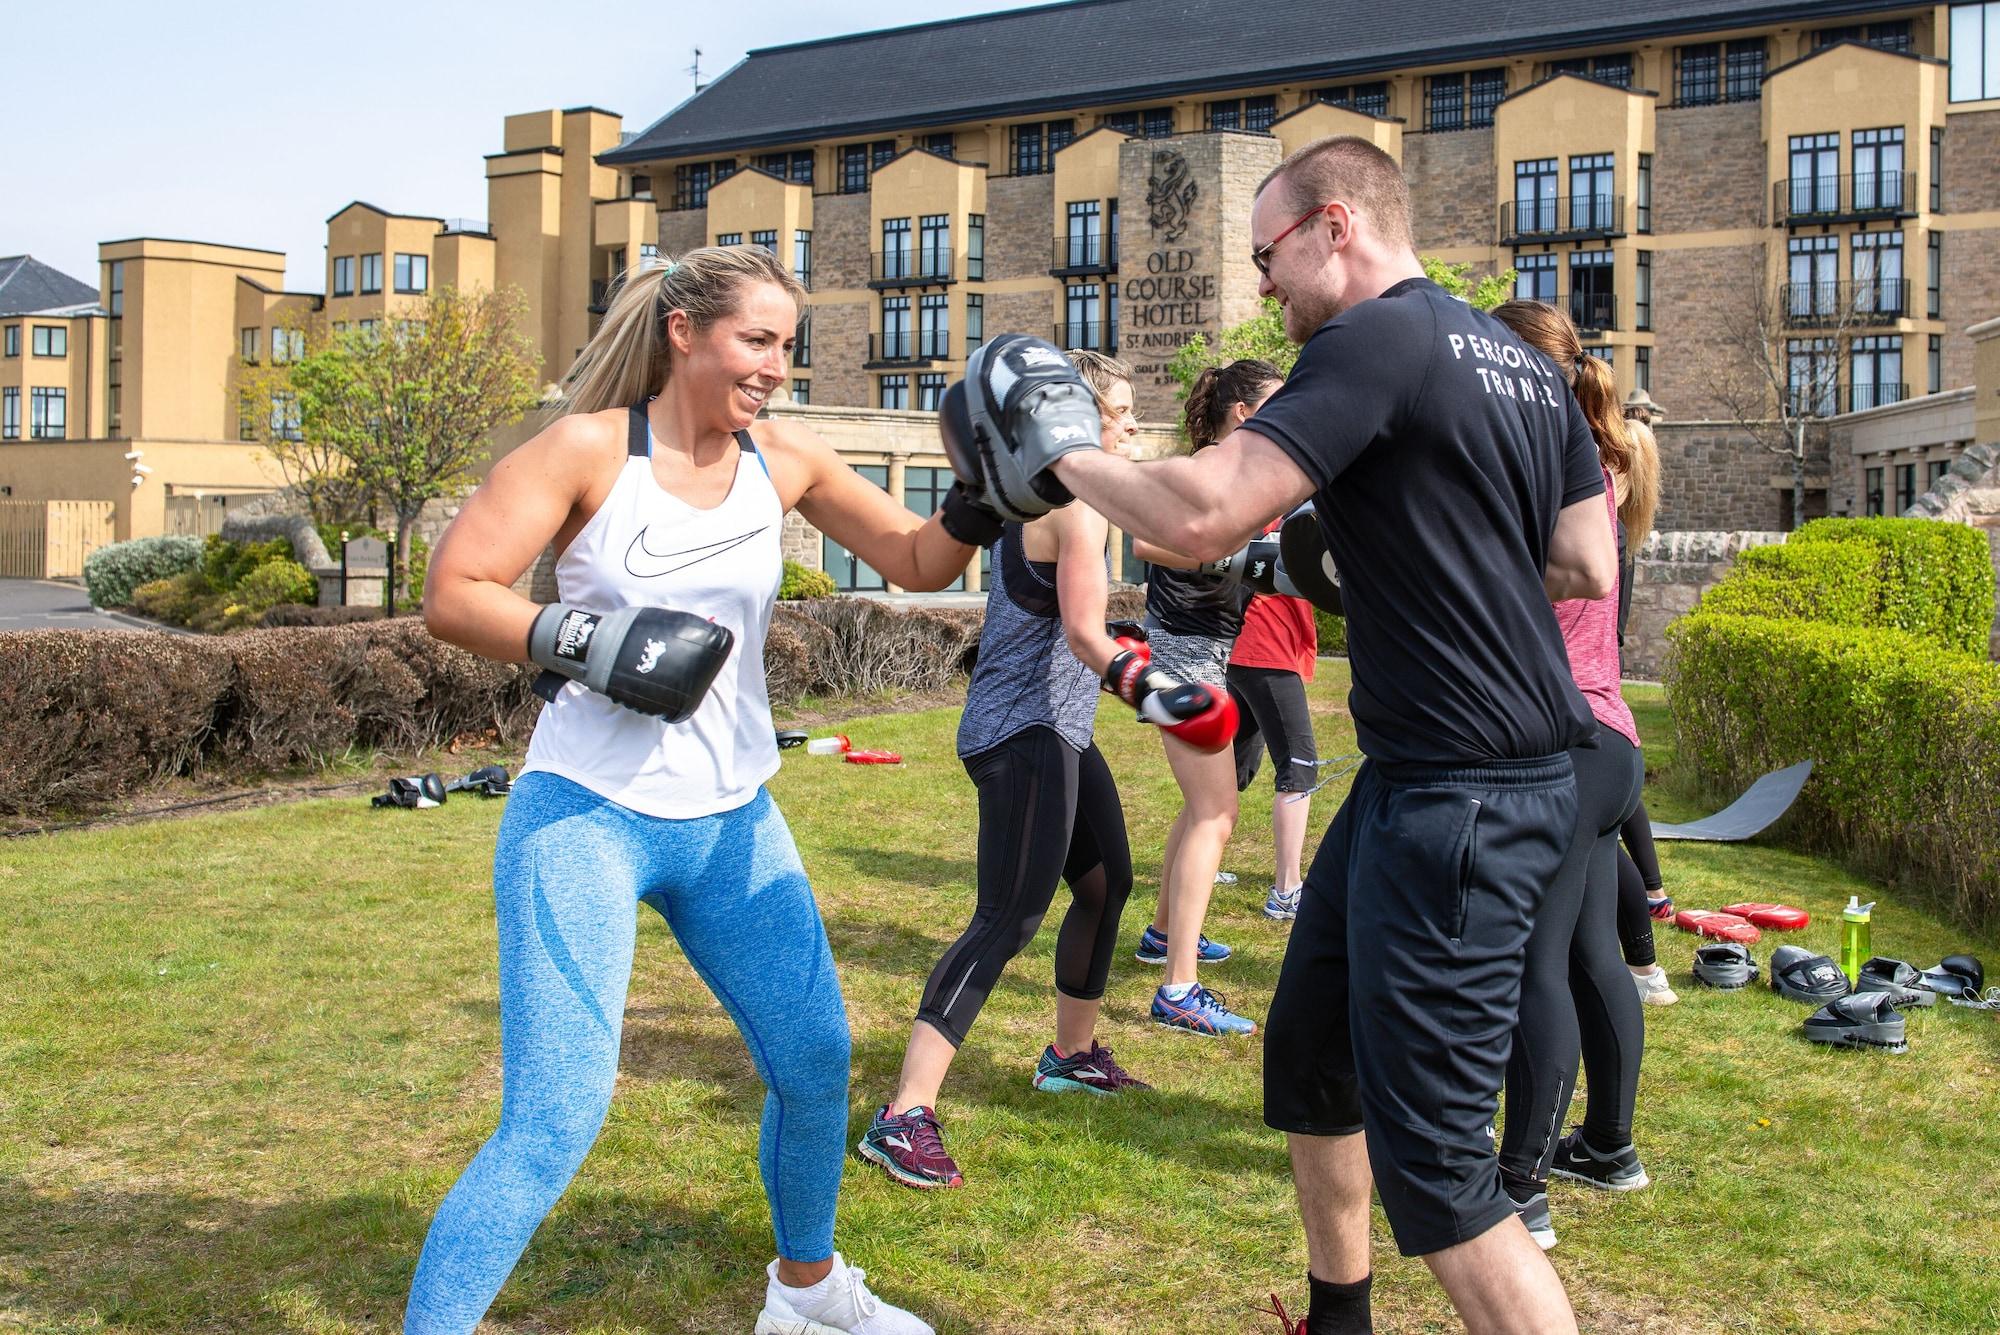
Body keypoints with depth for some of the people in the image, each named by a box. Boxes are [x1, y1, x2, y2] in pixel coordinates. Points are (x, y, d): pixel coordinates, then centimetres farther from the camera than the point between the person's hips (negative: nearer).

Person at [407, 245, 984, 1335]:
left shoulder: (785, 460, 2)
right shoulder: (590, 449, -10)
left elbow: (918, 564, 6)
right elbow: (451, 595, -10)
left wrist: (977, 501, -13)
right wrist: (585, 642, -22)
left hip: (732, 823, 6)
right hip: (585, 816, -5)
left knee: (815, 1059, 13)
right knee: (557, 1118, -11)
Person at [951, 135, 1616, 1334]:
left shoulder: (1379, 339, -15)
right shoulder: (1522, 363, 12)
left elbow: (1200, 516, -23)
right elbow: (1589, 567, 14)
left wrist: (1060, 457, -6)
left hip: (1463, 797, -10)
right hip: (1412, 777, 10)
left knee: (1431, 1166, -4)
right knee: (1311, 1059, 22)